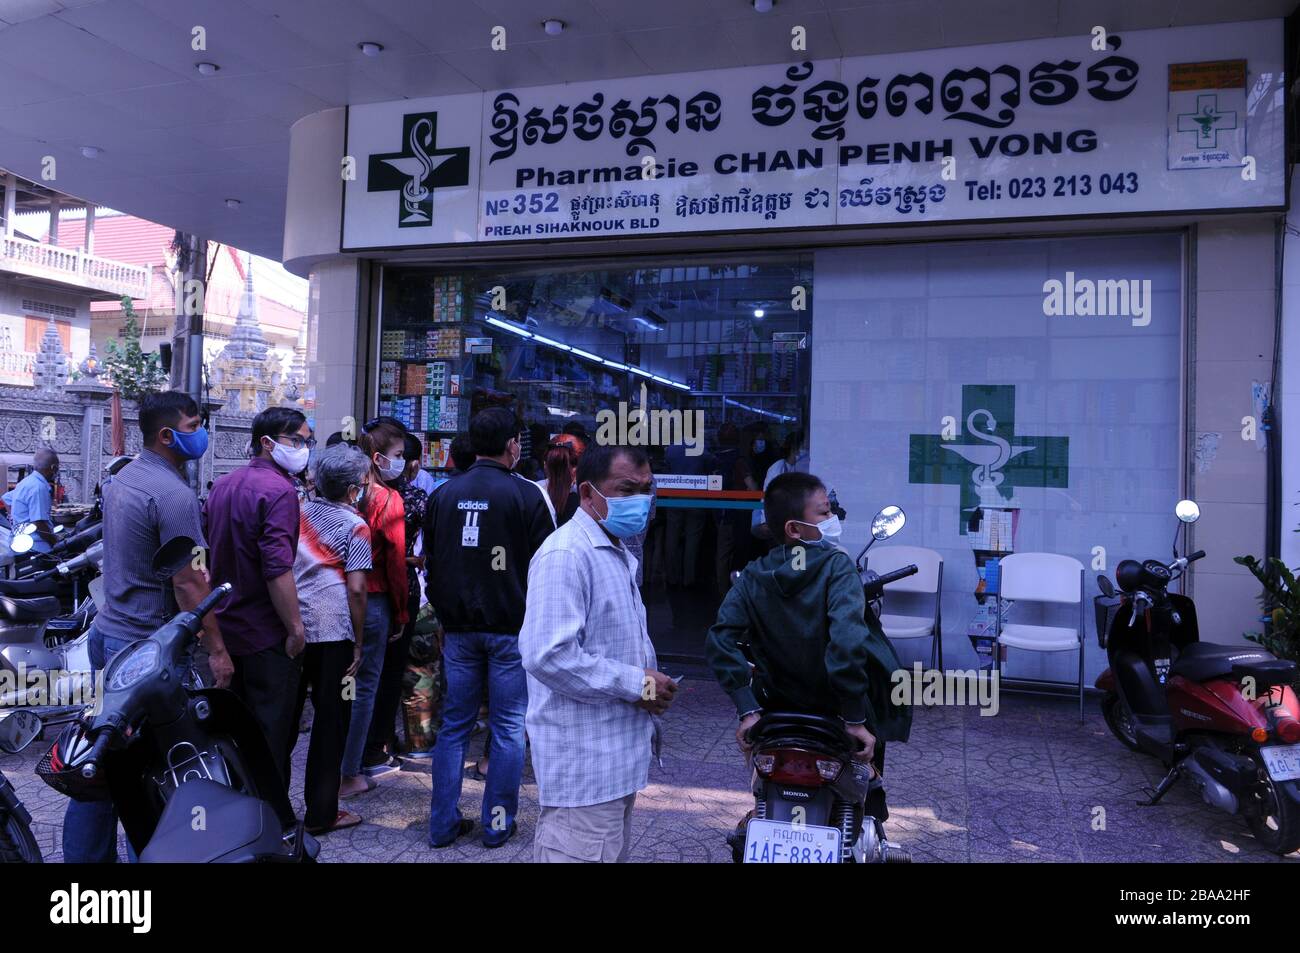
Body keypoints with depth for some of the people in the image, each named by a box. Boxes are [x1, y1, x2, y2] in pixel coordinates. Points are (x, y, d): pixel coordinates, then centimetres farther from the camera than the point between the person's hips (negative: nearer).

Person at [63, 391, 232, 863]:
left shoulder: (121, 478, 11)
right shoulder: (174, 494, -19)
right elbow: (188, 582, -21)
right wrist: (216, 649, -16)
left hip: (107, 630, 9)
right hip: (147, 647, -9)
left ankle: (85, 852, 26)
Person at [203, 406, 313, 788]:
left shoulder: (222, 485, 11)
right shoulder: (279, 490, -18)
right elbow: (278, 569, -26)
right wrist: (295, 627, -21)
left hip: (225, 627, 9)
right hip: (267, 635, -9)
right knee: (272, 735, 1)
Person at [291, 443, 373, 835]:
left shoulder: (300, 512, 8)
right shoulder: (355, 526, -7)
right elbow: (356, 588, -12)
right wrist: (359, 643, -5)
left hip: (291, 628, 5)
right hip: (332, 633, -5)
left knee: (286, 715, 16)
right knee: (330, 720, 6)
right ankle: (320, 813, 13)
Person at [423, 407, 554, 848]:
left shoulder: (443, 494, 3)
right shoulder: (527, 495, -10)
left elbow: (431, 562, 11)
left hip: (458, 628, 4)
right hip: (512, 629, -4)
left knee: (453, 725, 12)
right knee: (508, 727, 7)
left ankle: (443, 824, 17)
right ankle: (498, 824, 14)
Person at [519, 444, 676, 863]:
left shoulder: (619, 553, 16)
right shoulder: (566, 555, -19)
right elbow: (549, 656, -29)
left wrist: (651, 684, 6)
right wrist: (639, 685, -20)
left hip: (617, 759, 10)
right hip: (584, 764, -10)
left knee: (613, 852, 20)